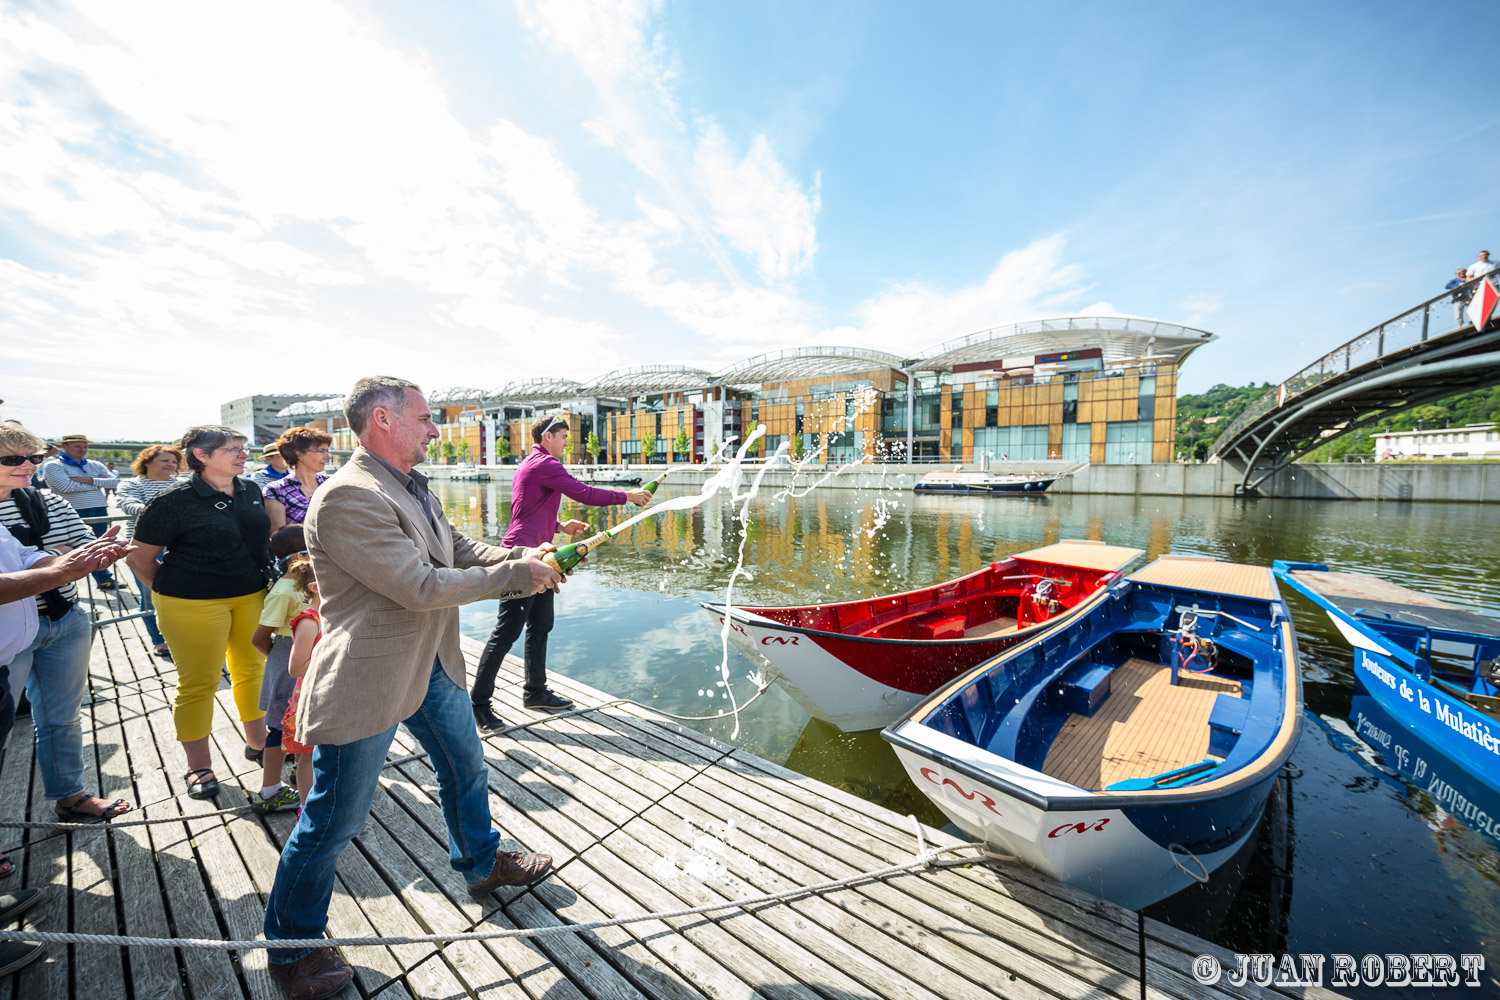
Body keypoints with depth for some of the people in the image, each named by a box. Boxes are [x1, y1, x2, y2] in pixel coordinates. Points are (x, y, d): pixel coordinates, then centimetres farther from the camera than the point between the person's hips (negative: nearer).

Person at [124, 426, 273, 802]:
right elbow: (139, 557, -5)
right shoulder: (175, 500, -12)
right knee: (197, 683, 6)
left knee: (253, 670, 15)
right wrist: (169, 593, 0)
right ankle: (198, 767, 23)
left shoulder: (251, 491, 4)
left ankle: (257, 742, 32)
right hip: (194, 604, -5)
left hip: (252, 596, 5)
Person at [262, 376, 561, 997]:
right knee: (335, 820, 11)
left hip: (432, 666, 9)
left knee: (466, 770, 25)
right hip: (368, 680, -9)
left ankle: (481, 864, 50)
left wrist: (523, 557, -9)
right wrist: (515, 575, -22)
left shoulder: (412, 488, 6)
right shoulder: (348, 497, -24)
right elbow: (420, 587, -28)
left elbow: (459, 550, 9)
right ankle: (291, 949, 39)